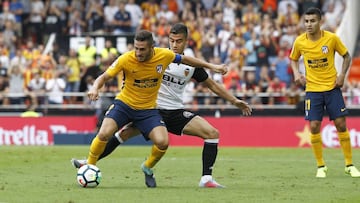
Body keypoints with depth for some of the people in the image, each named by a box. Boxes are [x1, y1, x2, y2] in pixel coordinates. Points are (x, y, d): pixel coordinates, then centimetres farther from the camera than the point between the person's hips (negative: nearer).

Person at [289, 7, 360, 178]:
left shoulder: (331, 38, -9)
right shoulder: (299, 42, -5)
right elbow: (293, 59, 14)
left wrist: (342, 75, -8)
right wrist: (296, 74, -4)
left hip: (332, 88, -1)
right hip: (312, 89, 1)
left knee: (341, 124, -3)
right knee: (314, 126, -6)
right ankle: (321, 166, 9)